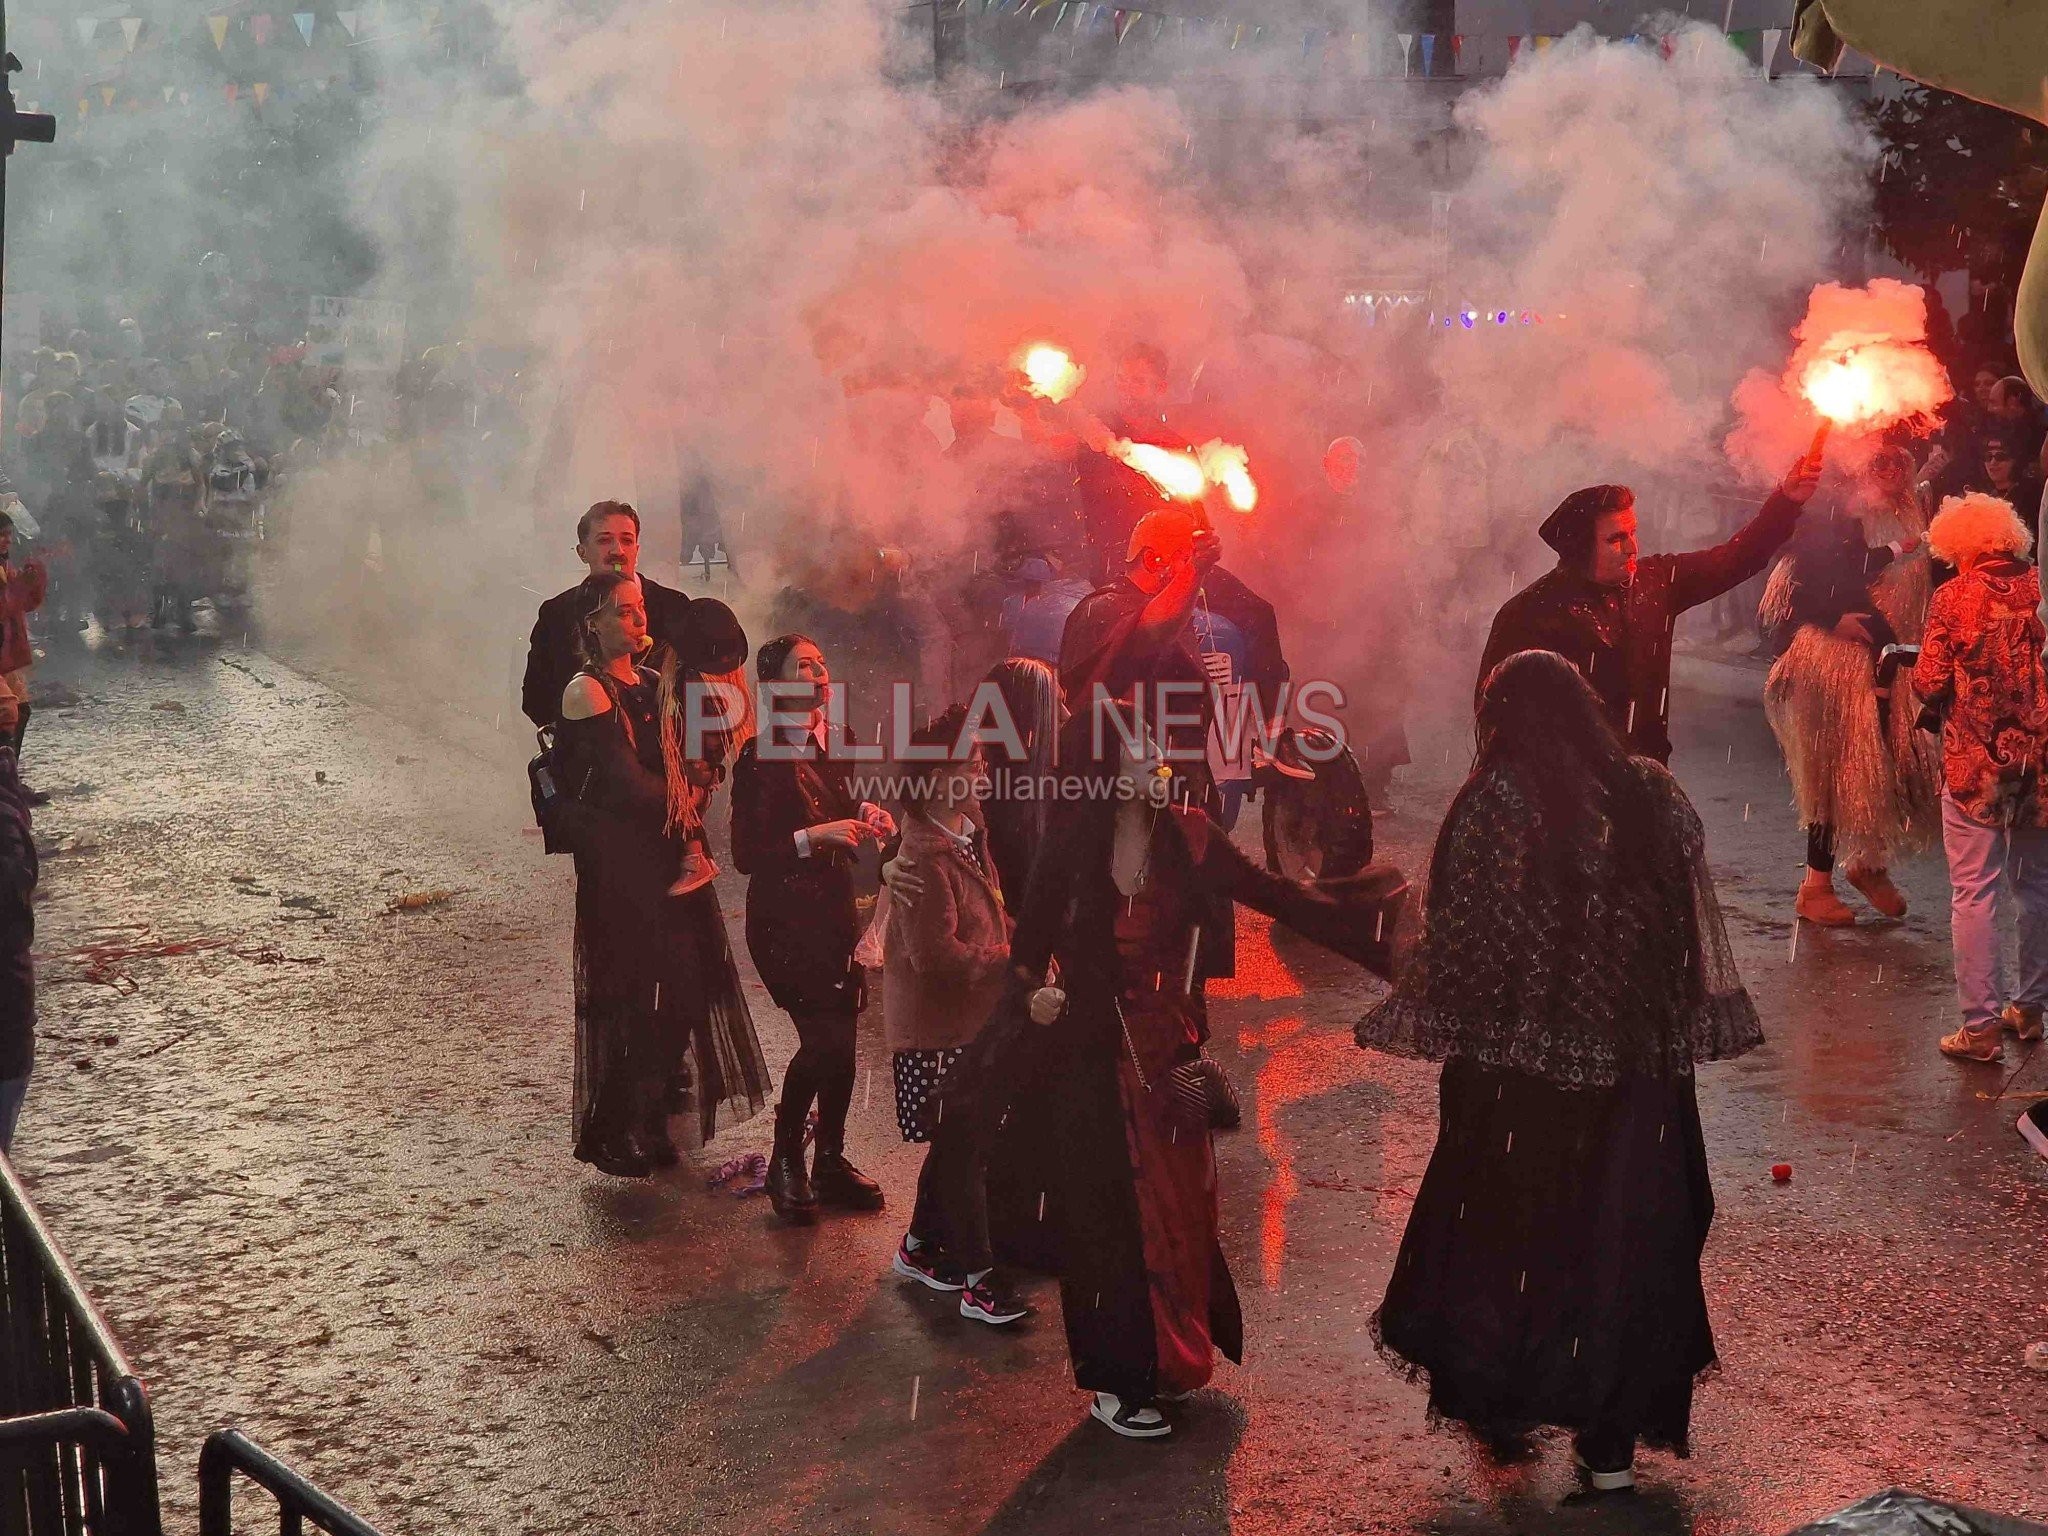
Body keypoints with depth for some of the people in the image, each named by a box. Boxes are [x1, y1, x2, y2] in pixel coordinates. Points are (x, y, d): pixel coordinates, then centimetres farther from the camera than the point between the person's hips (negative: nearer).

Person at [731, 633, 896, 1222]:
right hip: (785, 918, -7)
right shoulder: (761, 756, -15)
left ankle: (830, 1162, 25)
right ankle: (785, 1162, 7)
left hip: (836, 909, 7)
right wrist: (815, 836, -23)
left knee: (841, 1037, 9)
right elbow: (747, 854, -17)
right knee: (822, 1038, -14)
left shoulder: (836, 741, 7)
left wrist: (865, 814, 3)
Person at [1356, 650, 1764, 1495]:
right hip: (1634, 1064, 3)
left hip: (1515, 1060, -2)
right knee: (1621, 1233, 10)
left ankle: (1498, 1403, 29)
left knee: (1502, 1225, 16)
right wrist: (1690, 1025, 13)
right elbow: (1696, 930, 3)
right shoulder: (1654, 794, -1)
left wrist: (1404, 1018, 1)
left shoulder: (1496, 800, -12)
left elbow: (1461, 937, -11)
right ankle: (1611, 1443, 14)